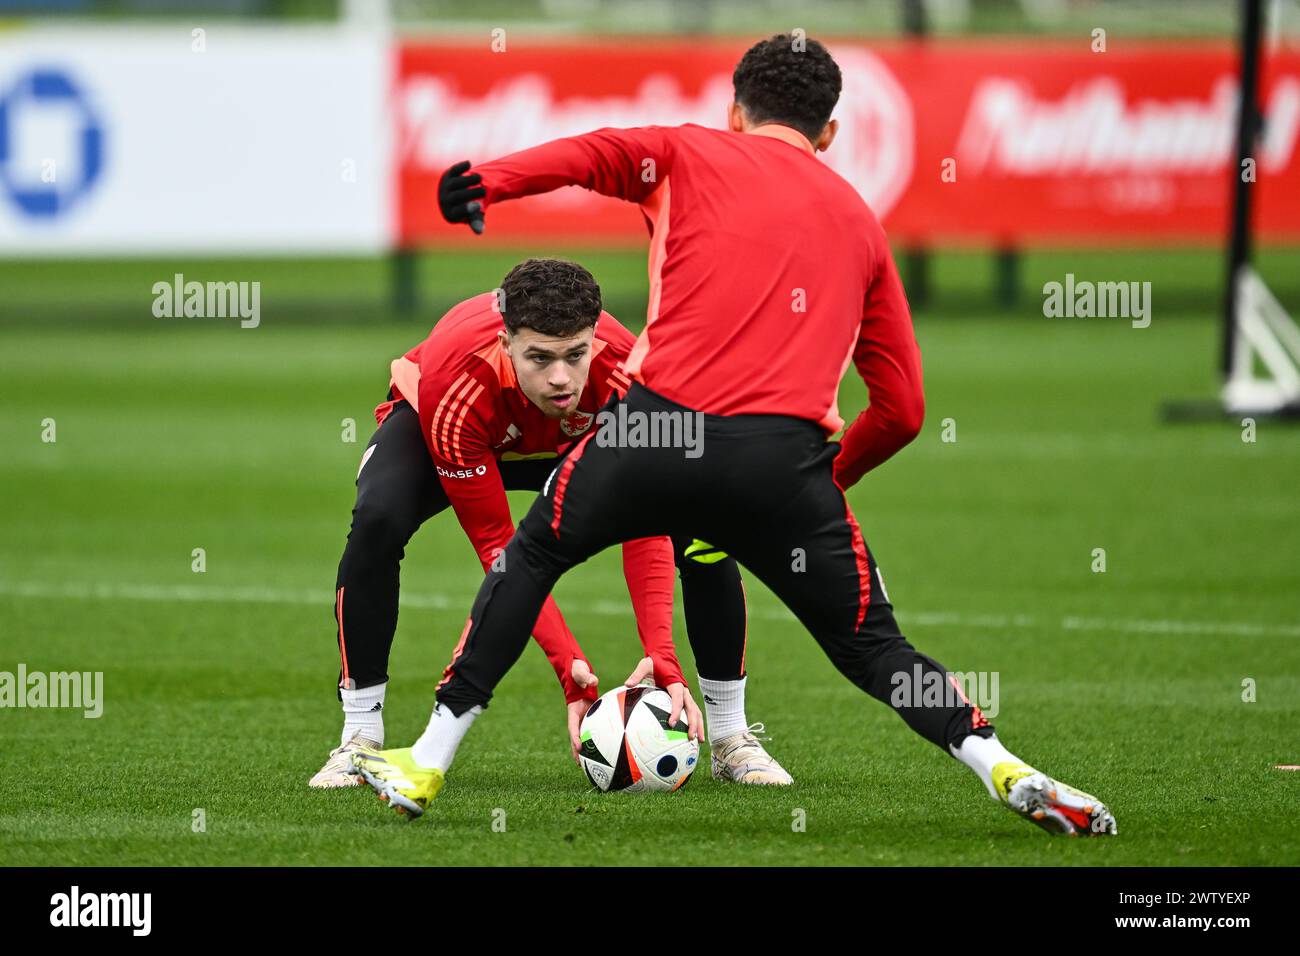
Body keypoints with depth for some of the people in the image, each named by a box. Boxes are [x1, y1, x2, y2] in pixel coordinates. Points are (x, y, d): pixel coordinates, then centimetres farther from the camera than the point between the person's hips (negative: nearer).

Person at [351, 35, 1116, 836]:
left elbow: (592, 154, -5)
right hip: (786, 455, 1)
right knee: (873, 648, 12)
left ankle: (427, 763, 24)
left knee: (534, 555, 24)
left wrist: (488, 183, -19)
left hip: (661, 424, -1)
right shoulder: (860, 222, 24)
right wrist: (833, 477, 36)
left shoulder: (692, 154, 18)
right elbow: (902, 407, 22)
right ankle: (1008, 772, -9)